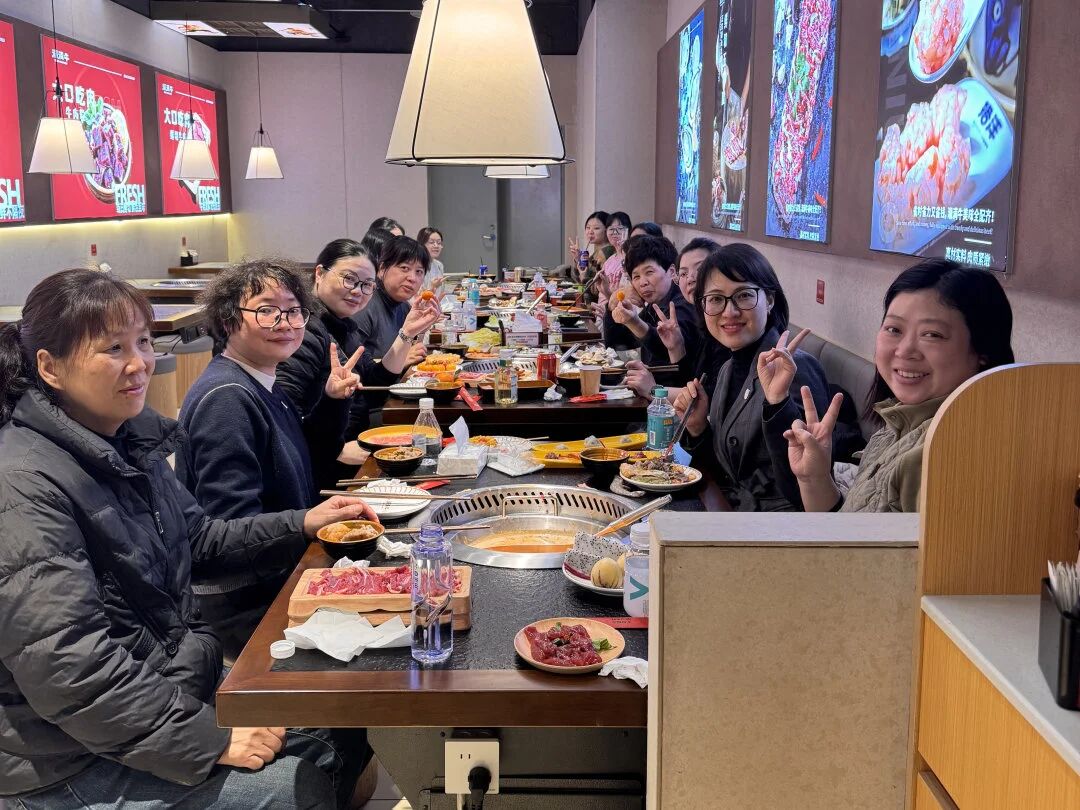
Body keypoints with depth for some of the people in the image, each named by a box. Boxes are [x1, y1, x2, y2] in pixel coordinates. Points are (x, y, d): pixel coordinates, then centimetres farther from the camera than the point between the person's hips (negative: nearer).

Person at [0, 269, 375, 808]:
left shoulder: (129, 439, 3)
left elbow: (199, 538, 18)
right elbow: (67, 670, -30)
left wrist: (300, 524, 6)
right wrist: (212, 741, -26)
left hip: (174, 682, 9)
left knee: (345, 727, 11)